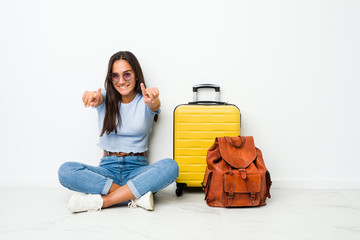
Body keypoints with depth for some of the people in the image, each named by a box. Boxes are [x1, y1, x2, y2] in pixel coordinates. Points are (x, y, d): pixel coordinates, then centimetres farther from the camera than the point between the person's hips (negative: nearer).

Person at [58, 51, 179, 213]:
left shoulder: (145, 101, 3)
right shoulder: (106, 98, 7)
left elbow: (154, 105, -21)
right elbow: (98, 100, -17)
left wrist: (152, 100, -47)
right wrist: (93, 99, -43)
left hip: (138, 168, -1)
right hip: (108, 168, 1)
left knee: (170, 166, -31)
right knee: (66, 171, -25)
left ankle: (101, 201, -30)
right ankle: (137, 195, -28)